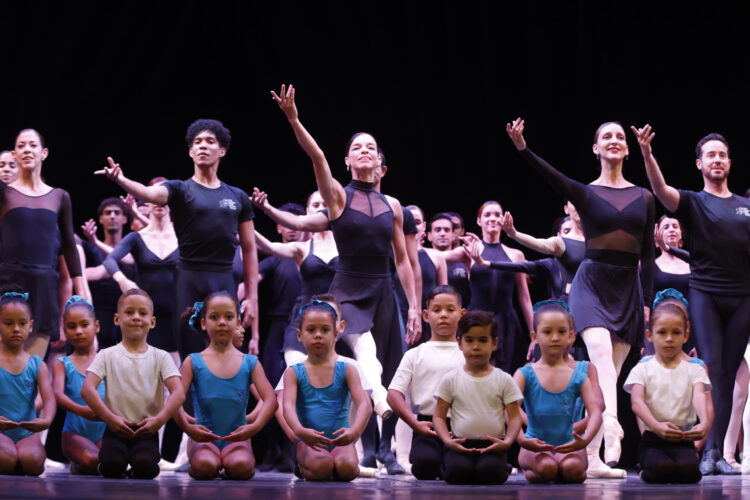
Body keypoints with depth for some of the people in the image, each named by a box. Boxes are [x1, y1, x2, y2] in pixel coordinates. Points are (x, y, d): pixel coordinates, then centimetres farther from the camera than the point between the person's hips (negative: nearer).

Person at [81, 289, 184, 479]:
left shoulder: (160, 357, 8)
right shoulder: (107, 356, 7)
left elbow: (178, 392, -4)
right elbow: (87, 389, -6)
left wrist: (160, 419, -22)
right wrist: (110, 419, -19)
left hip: (147, 429, 0)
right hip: (116, 428, 0)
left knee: (144, 465, -30)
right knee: (112, 465, -29)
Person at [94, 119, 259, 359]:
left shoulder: (238, 198, 13)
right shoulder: (180, 190, 4)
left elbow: (249, 251, 13)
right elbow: (150, 193, -18)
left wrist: (252, 297, 6)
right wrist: (121, 180, -40)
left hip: (225, 282, 2)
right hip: (189, 280, -2)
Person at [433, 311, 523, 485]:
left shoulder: (503, 380, 7)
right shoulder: (451, 379, 7)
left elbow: (514, 417, 4)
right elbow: (439, 416, 6)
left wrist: (507, 441, -16)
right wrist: (448, 441, -13)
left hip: (492, 445, 0)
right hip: (460, 444, 0)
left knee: (489, 472, -31)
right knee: (458, 472, -31)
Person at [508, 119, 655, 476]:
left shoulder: (643, 198, 12)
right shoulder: (585, 193, 4)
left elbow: (648, 254, 11)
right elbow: (550, 175, -15)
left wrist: (647, 301, 5)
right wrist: (522, 148, -32)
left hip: (628, 289, 3)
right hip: (592, 282, -3)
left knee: (609, 372, 2)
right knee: (601, 355, -27)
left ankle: (593, 458, 4)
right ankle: (611, 429, -44)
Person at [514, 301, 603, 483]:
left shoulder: (578, 377, 7)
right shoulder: (525, 374, 2)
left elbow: (595, 411, -5)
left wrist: (585, 439, -26)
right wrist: (522, 439, -31)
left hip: (568, 445, 1)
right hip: (535, 447, -1)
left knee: (572, 468, -33)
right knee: (546, 468, -34)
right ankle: (531, 469, 2)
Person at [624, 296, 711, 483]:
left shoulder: (694, 369, 12)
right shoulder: (642, 369, 6)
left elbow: (699, 396, -8)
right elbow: (637, 402, -11)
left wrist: (704, 423, -32)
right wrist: (656, 425, -32)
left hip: (683, 439, 1)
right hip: (652, 439, -1)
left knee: (688, 469, -30)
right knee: (663, 470, -31)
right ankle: (648, 469, 4)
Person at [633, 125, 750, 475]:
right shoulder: (693, 203, 5)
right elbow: (661, 189, -14)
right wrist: (647, 155, -30)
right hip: (705, 293, -3)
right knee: (711, 369, -13)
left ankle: (718, 453, 2)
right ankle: (709, 451, -16)